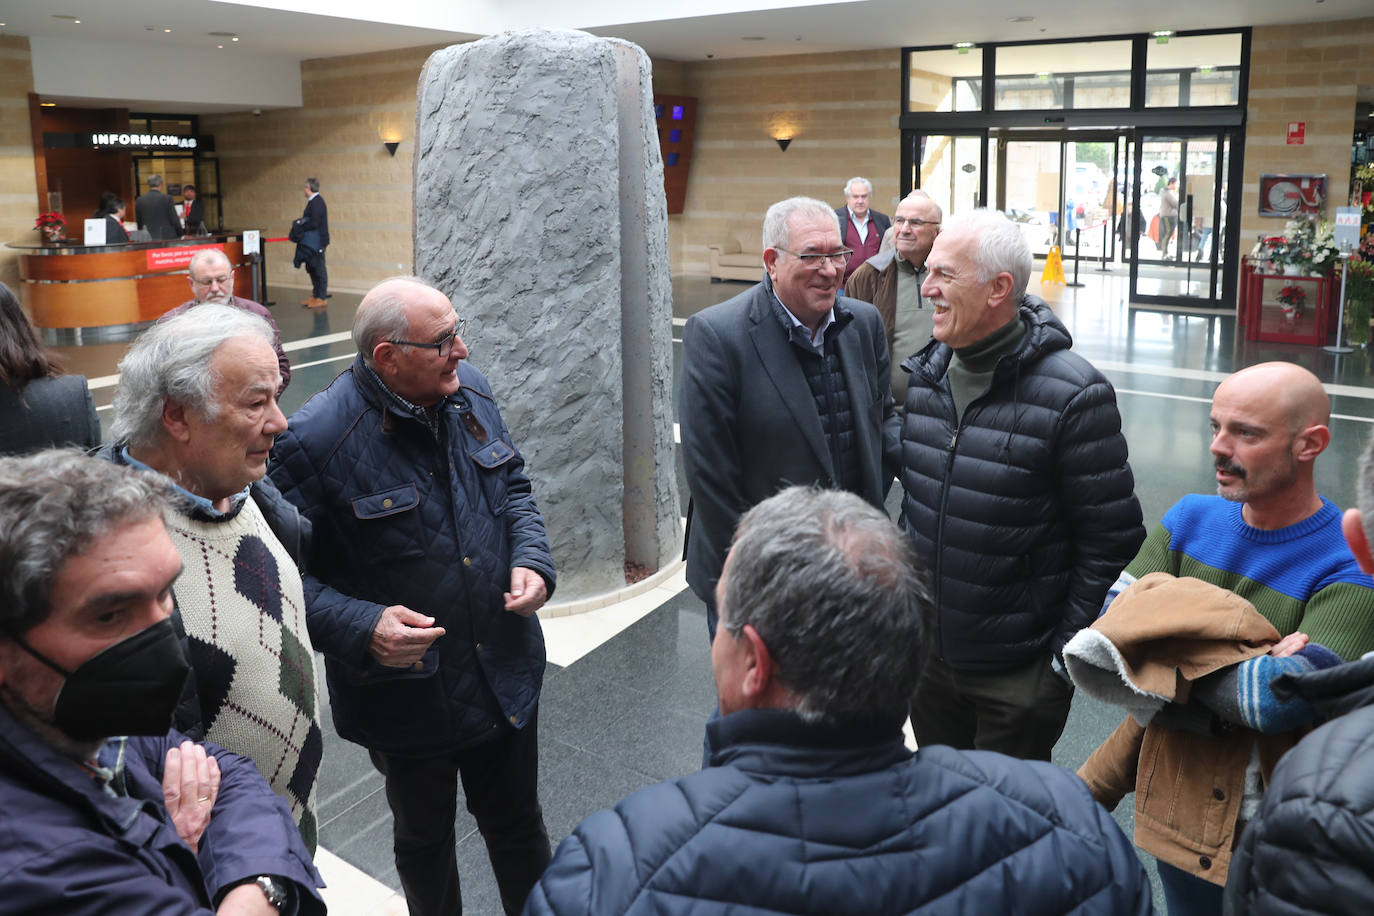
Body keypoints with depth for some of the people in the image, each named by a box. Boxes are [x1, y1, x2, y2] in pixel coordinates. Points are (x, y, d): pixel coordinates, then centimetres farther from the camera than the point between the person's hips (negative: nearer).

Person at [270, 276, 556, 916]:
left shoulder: (468, 390, -5)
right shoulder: (315, 441, -23)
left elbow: (514, 485, 10)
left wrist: (532, 558, -6)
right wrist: (361, 628, -31)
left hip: (506, 674, 4)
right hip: (405, 694, -4)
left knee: (519, 827, 23)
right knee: (424, 841, 23)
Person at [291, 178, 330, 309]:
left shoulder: (317, 202, -18)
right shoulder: (313, 201, 12)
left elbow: (314, 223, -22)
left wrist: (300, 227, -12)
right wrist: (300, 222, 5)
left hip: (316, 243, -10)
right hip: (311, 243, 10)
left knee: (319, 269, -3)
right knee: (312, 268, 15)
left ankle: (321, 298, 2)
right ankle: (315, 296, 22)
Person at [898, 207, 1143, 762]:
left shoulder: (1073, 396, -18)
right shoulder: (924, 375, 1)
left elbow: (1112, 538, -14)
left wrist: (1069, 650, -12)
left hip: (1022, 674, -5)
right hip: (926, 653, 6)